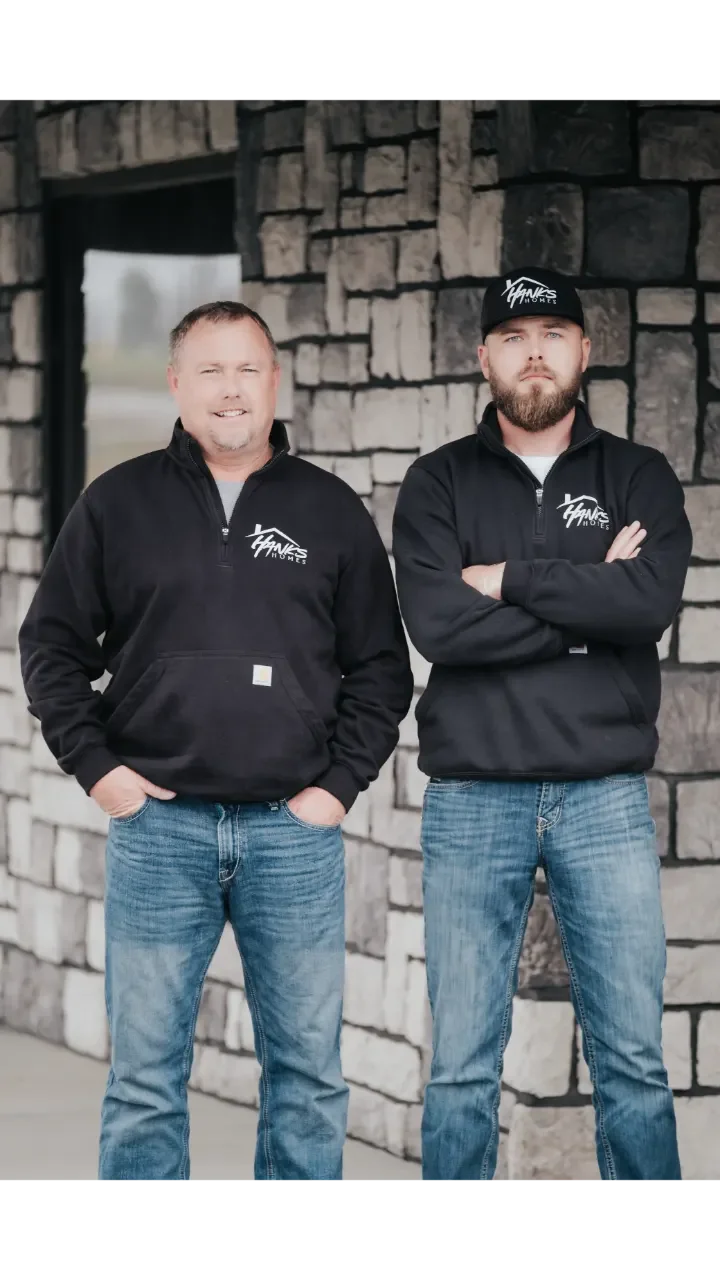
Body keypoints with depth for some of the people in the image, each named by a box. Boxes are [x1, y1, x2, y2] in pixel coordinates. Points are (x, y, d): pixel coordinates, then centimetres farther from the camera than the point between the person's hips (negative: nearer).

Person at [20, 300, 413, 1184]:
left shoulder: (331, 511, 7)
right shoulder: (119, 504, 6)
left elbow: (381, 666, 10)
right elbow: (52, 644, 9)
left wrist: (341, 781, 0)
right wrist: (95, 764, 0)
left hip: (294, 828, 1)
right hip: (157, 823, -1)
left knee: (308, 1072, 5)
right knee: (145, 1077, 1)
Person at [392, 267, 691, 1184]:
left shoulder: (638, 478, 8)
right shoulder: (439, 483, 6)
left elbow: (652, 601, -11)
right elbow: (435, 624, -10)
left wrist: (510, 579, -9)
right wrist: (588, 604, -8)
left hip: (606, 801, 0)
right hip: (473, 802, 0)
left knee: (633, 1062, 1)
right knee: (462, 1066, 2)